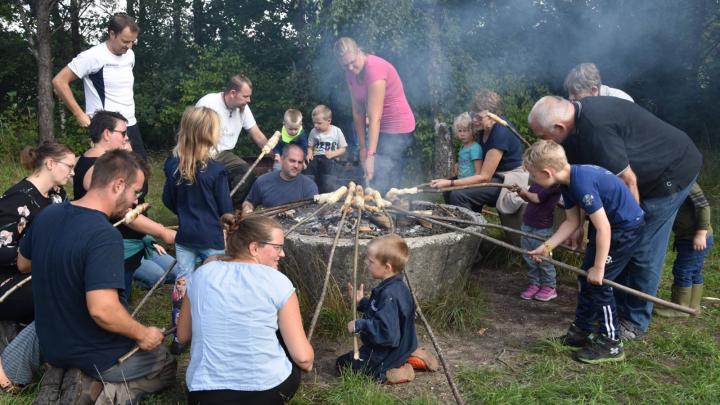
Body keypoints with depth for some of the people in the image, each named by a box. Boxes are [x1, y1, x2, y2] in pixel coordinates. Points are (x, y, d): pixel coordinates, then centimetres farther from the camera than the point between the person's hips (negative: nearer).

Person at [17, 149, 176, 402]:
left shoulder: (47, 215, -5)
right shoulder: (105, 235, -31)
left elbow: (23, 264, 13)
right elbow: (102, 310, -36)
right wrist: (142, 334, -21)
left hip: (52, 347, 8)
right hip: (97, 357, -8)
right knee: (167, 367, 17)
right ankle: (109, 392, -3)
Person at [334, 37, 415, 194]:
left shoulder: (375, 68, -24)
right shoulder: (351, 74, 2)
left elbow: (375, 117, -29)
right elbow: (358, 111, 5)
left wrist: (371, 155, -31)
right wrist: (362, 146, 3)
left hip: (398, 130, -8)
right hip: (382, 130, 8)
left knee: (381, 184, -12)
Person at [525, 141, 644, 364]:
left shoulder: (582, 183, -31)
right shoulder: (568, 182, -2)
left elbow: (603, 228, -30)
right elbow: (572, 221, 4)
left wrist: (599, 268, -22)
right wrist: (547, 246, -4)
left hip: (626, 228, -10)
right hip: (608, 225, 10)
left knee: (598, 282, -7)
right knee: (585, 277, 13)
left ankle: (611, 343, 6)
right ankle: (581, 330, 27)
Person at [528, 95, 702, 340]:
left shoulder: (597, 127, -34)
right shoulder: (578, 120, -5)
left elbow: (627, 181, -28)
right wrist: (579, 224, 1)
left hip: (673, 171, -9)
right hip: (649, 174, 9)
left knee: (643, 252, -4)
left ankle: (635, 323, 11)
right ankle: (619, 310, 24)